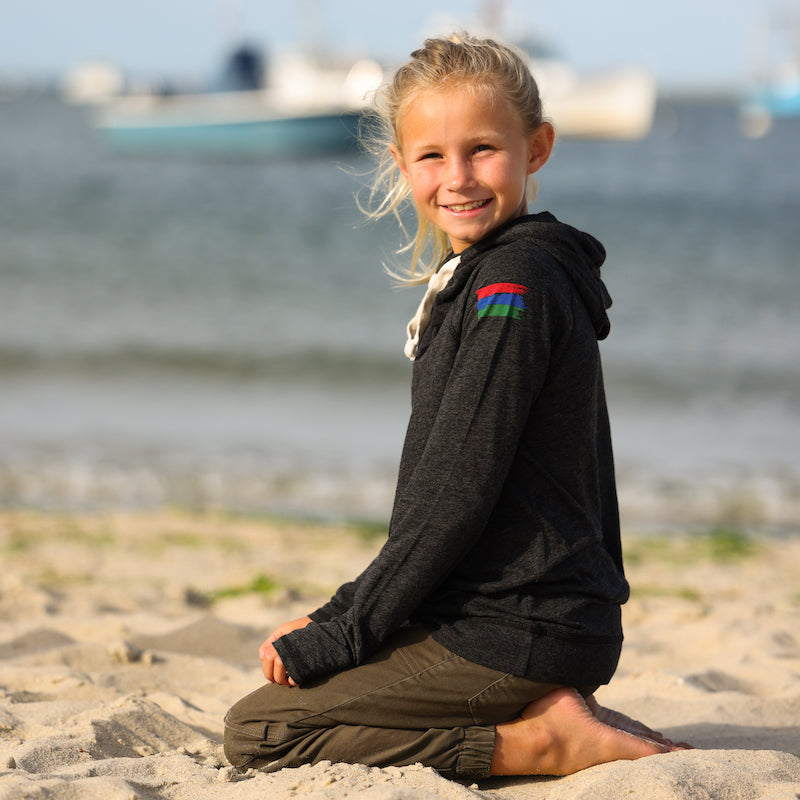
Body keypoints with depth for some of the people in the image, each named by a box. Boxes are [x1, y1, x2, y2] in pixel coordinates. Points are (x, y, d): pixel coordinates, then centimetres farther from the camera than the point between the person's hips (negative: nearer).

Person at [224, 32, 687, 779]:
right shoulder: (536, 272, 16)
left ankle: (541, 744, -11)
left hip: (509, 635, -10)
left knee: (256, 731, -9)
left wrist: (341, 631, -14)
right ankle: (552, 710, 8)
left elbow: (458, 489, -19)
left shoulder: (512, 284, -15)